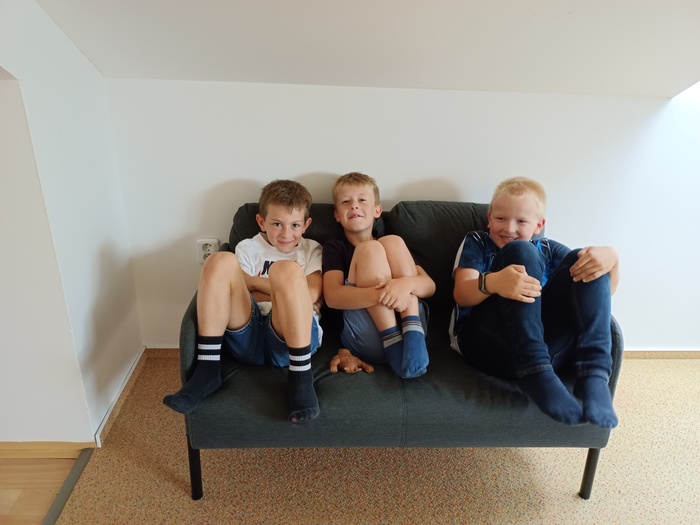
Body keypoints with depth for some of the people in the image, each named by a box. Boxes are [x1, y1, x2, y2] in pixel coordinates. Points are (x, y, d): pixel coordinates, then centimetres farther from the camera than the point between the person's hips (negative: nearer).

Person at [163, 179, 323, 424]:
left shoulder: (311, 250, 17)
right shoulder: (248, 247, 19)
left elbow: (312, 294, -2)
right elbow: (236, 292, 4)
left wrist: (256, 282, 0)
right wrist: (279, 289, -2)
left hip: (293, 336, -2)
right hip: (248, 336, 2)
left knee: (287, 270, -28)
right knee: (221, 261, -18)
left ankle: (301, 377, -27)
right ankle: (206, 371, -20)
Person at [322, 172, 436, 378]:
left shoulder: (393, 246, 22)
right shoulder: (334, 246, 13)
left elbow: (429, 286, 7)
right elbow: (332, 297, -7)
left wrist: (406, 283, -19)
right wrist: (382, 294, -25)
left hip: (407, 323, 3)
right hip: (365, 338, -2)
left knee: (393, 242, -10)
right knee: (370, 249, -15)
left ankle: (413, 339, -21)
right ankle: (394, 344, -20)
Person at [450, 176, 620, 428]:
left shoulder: (547, 250, 23)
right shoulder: (476, 242, 15)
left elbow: (604, 291, 14)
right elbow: (462, 295, -3)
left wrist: (610, 258, -10)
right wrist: (492, 283, -26)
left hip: (547, 344, 4)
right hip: (485, 343, -3)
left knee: (582, 260, -8)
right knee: (520, 252, -19)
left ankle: (593, 376, -25)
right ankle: (535, 374, -34)